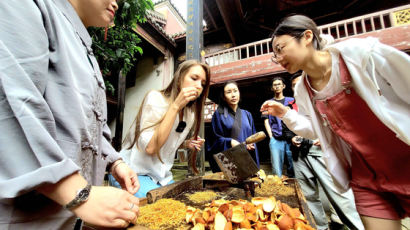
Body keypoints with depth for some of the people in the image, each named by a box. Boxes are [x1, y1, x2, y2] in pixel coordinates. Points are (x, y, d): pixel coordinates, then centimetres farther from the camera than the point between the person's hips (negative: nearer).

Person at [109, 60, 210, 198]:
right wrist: (176, 106, -28)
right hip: (134, 173, -6)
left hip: (162, 177, 6)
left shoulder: (190, 114, 3)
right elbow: (150, 147, -29)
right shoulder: (156, 98, -17)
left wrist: (186, 144, -4)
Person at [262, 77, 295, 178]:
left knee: (294, 169, 5)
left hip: (291, 138, 1)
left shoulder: (291, 101, 14)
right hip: (276, 140, 0)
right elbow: (266, 121, 9)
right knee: (277, 171, -1)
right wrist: (271, 137, -3)